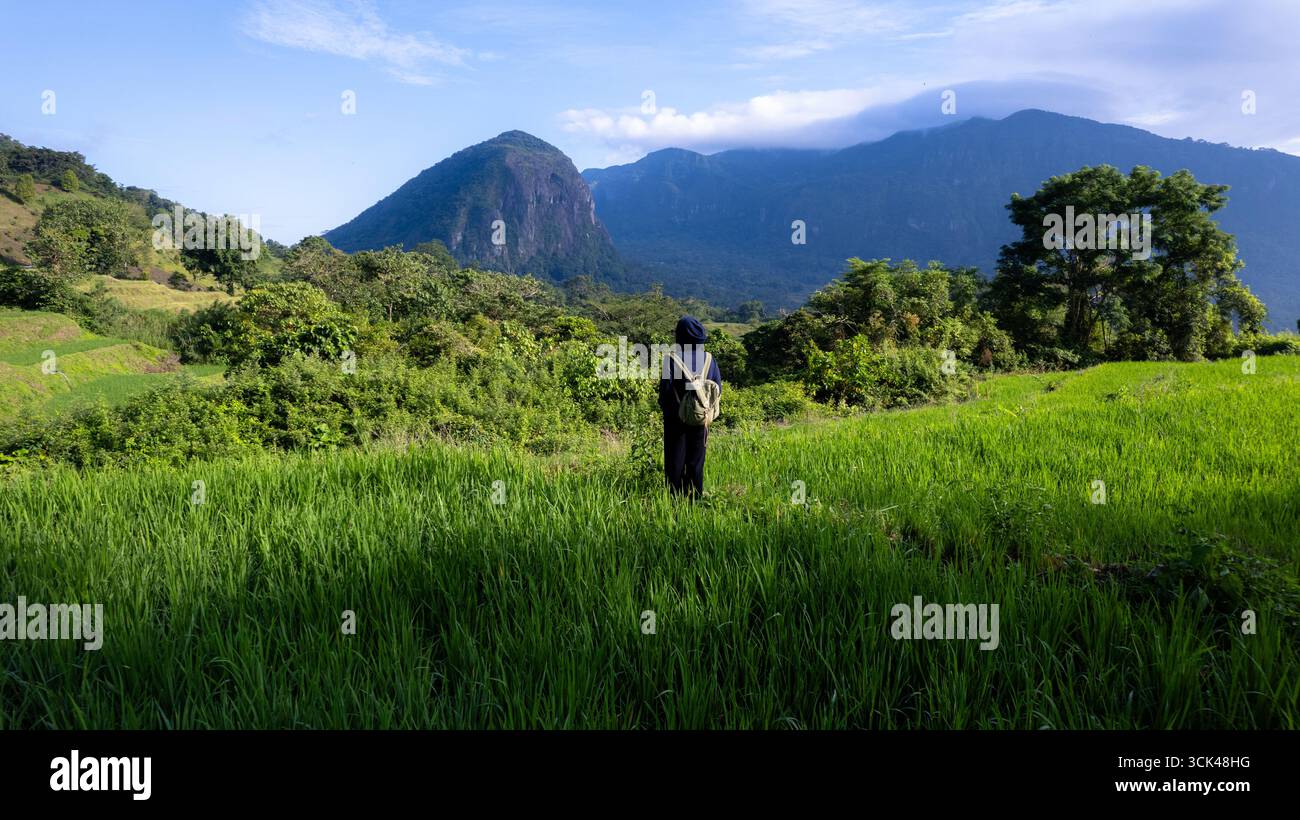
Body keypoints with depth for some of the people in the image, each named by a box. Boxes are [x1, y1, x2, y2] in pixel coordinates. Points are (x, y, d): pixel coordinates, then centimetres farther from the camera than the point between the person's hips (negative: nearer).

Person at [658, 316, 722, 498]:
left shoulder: (672, 357, -14)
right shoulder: (708, 359, -3)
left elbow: (666, 387, -15)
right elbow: (717, 388, 0)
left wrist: (664, 406, 2)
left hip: (676, 416, -3)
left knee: (675, 459, 8)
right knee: (696, 460, 14)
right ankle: (695, 496, 18)